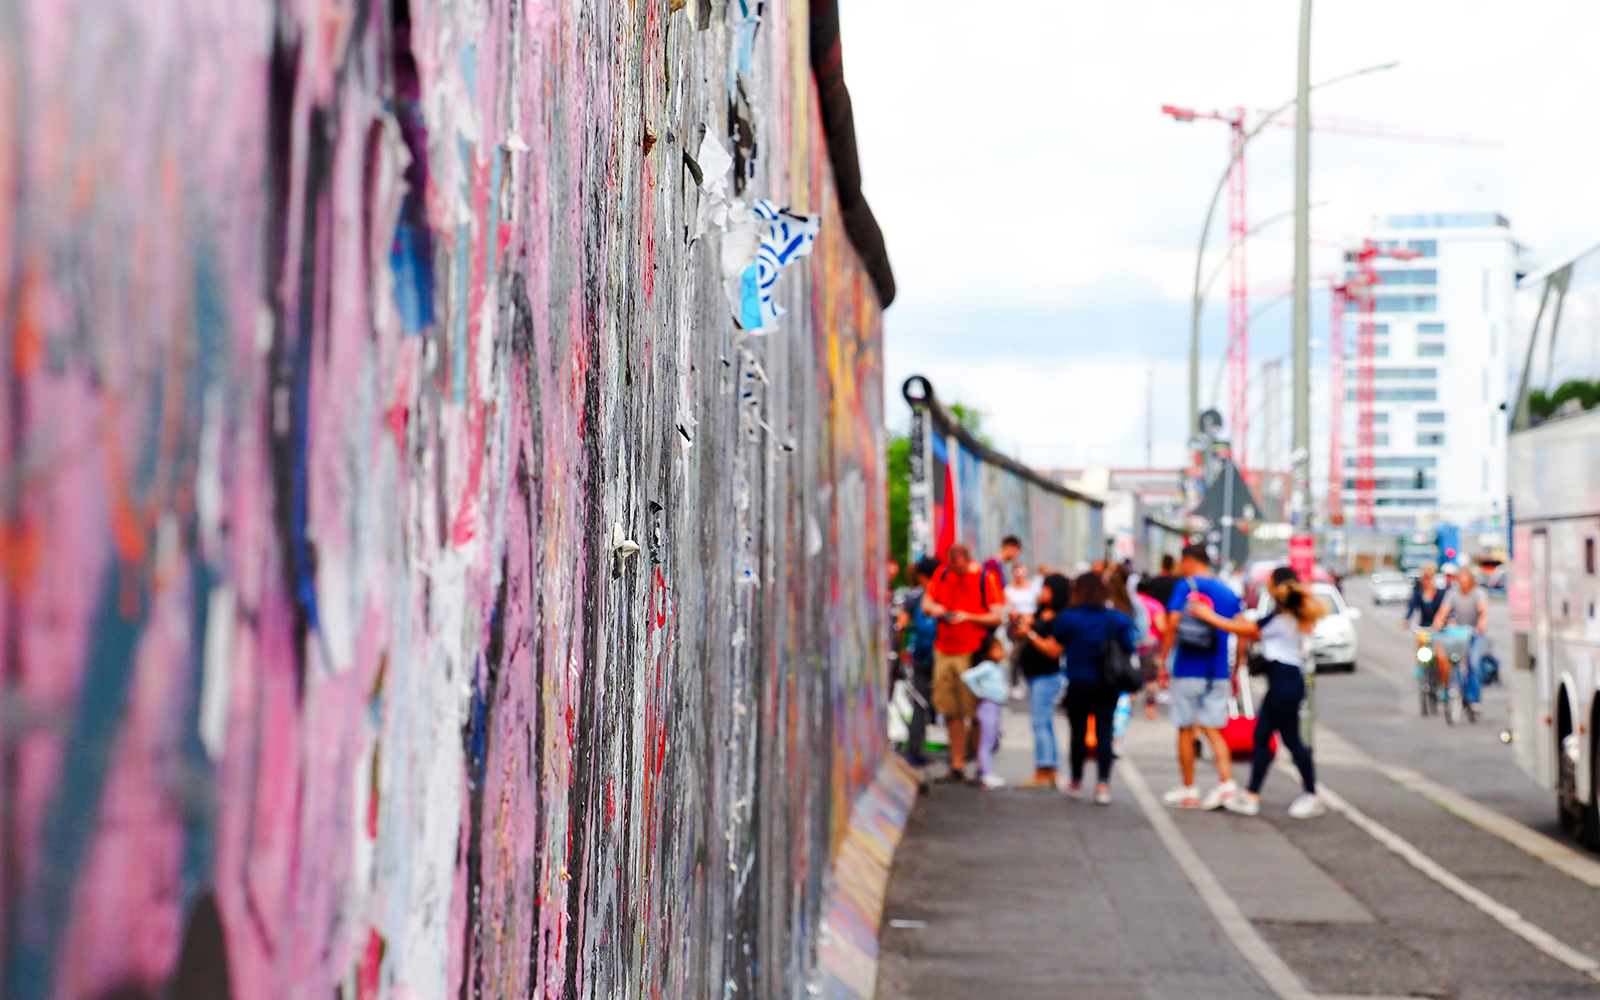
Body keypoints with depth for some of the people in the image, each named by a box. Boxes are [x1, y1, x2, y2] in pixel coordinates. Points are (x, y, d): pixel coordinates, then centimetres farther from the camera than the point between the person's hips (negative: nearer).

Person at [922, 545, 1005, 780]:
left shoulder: (986, 578, -5)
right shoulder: (942, 573, 9)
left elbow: (997, 616, -8)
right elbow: (926, 602, 17)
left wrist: (967, 617, -16)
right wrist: (935, 609, -5)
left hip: (972, 653, -4)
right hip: (944, 651, 5)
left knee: (974, 712, -4)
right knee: (951, 711, 5)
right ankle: (957, 763, 14)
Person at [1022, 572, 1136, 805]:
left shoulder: (1068, 618, -7)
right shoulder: (1118, 618, -1)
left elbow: (1054, 650, 0)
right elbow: (1129, 650, 2)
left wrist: (1032, 635, 12)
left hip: (1079, 685, -2)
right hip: (1108, 686, 2)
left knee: (1078, 733, 12)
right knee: (1104, 733, 1)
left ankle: (1076, 782, 26)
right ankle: (1102, 784, -8)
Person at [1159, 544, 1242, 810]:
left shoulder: (1185, 586, -5)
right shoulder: (1227, 592, 9)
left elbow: (1172, 625, -13)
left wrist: (1162, 662, -6)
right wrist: (1237, 672, 15)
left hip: (1188, 670, -4)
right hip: (1218, 672, 4)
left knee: (1186, 729, 6)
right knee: (1213, 730, 7)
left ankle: (1188, 790, 12)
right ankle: (1226, 782, -10)